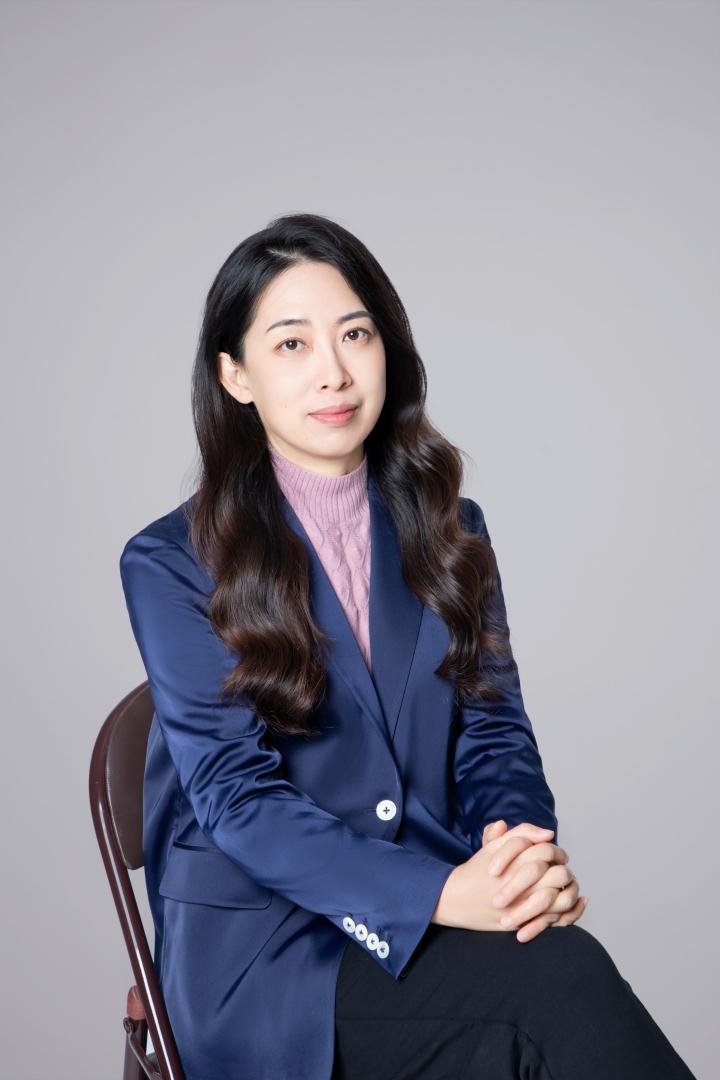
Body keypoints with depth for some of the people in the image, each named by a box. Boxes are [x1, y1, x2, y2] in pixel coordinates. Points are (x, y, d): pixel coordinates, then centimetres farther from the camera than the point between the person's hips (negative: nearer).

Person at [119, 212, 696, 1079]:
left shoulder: (449, 530, 14)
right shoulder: (170, 565, -1)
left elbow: (495, 731, 10)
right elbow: (235, 791, -9)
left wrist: (524, 850, -14)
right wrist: (442, 895, -23)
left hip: (441, 925, 4)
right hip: (258, 949, -4)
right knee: (558, 978, -30)